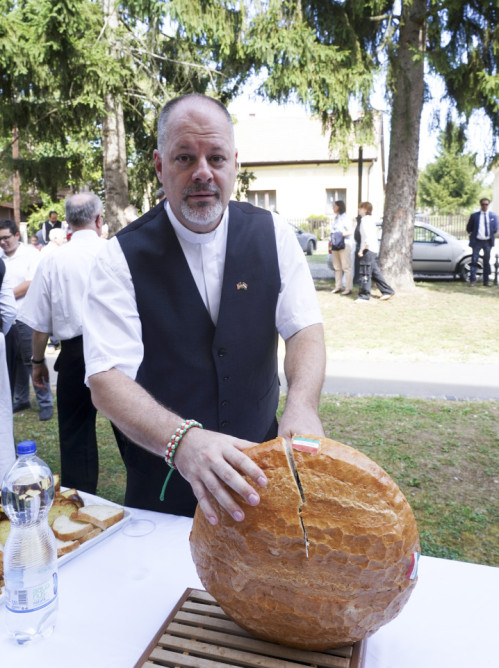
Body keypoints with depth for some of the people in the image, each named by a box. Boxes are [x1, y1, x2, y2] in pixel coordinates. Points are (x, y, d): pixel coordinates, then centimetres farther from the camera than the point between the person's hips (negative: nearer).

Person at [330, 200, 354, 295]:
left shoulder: (345, 218, -8)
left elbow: (350, 232, -11)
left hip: (344, 245, -8)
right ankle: (338, 287, 17)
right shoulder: (335, 218, 17)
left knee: (346, 267, -6)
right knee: (337, 267, 10)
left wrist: (341, 234, -24)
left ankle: (348, 288, -5)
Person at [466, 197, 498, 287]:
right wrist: (472, 235, 2)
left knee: (487, 262, 9)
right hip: (477, 241, -2)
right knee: (474, 261, -4)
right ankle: (472, 280, -1)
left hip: (488, 242, 2)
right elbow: (468, 228, 7)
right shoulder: (474, 215, 1)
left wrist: (492, 235, 3)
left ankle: (486, 281, 16)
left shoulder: (493, 216, 7)